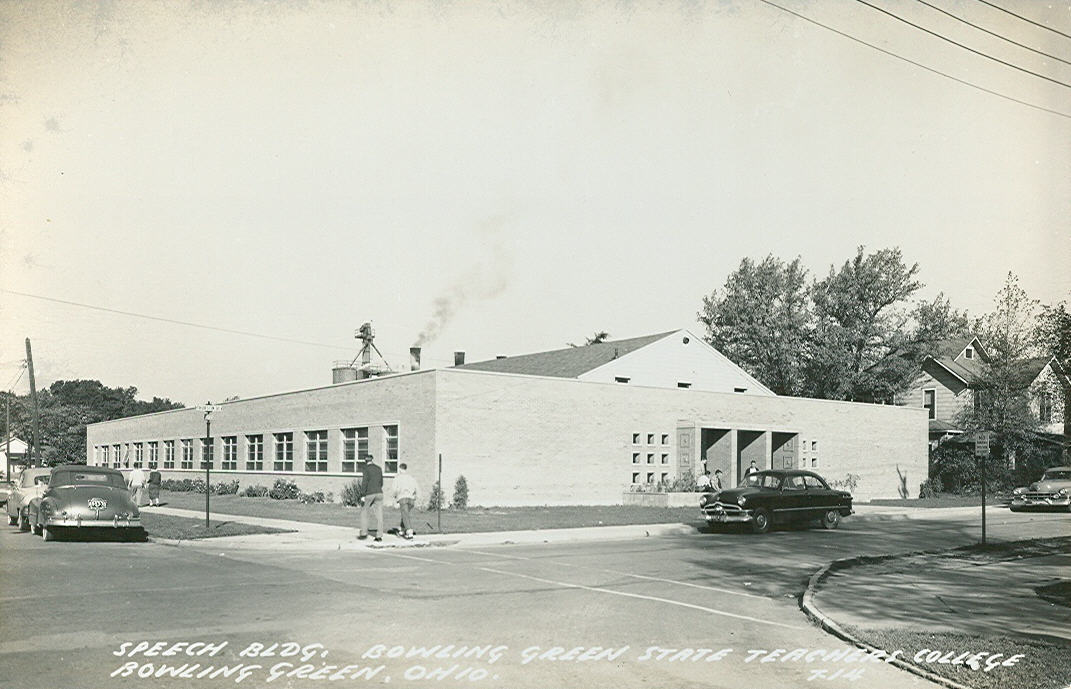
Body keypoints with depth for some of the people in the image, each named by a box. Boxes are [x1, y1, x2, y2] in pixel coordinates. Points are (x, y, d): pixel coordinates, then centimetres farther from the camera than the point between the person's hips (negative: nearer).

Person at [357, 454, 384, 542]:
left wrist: (362, 495, -14)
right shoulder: (379, 469, 12)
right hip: (379, 493, 4)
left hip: (369, 494, -4)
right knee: (379, 515, 1)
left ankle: (364, 533, 9)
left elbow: (364, 482, -14)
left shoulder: (366, 469, -6)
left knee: (364, 512, 12)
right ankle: (379, 536, -2)